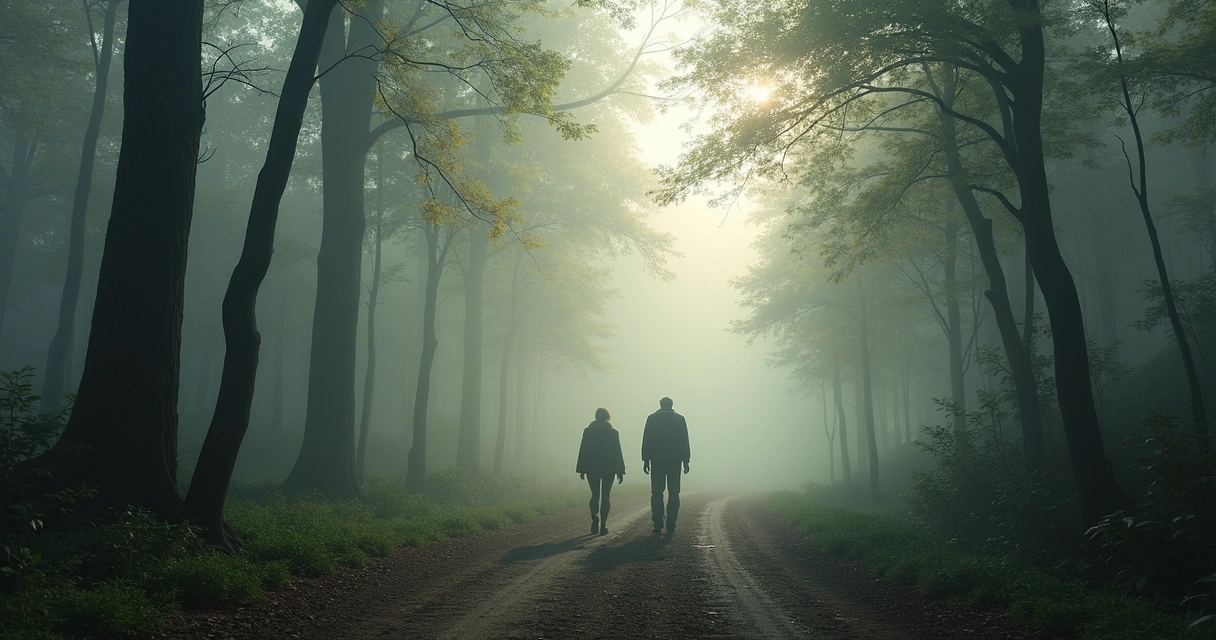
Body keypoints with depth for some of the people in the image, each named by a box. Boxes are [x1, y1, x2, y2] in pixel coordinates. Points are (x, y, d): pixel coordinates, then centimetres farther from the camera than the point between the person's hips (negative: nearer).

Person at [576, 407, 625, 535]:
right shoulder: (613, 432, -2)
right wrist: (620, 471, 1)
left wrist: (582, 469, 4)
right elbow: (617, 452, -3)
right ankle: (603, 526, 1)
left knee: (595, 495, 9)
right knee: (605, 496, 5)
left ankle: (595, 521, -13)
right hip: (609, 468, -1)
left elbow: (583, 451, -1)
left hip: (592, 468, 1)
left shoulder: (588, 431, -1)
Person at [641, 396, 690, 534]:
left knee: (657, 493, 3)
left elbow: (646, 440, -1)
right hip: (675, 460, 0)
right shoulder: (680, 419, 4)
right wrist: (685, 460, 5)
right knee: (673, 493, 4)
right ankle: (671, 525, -1)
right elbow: (684, 441, 2)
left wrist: (645, 460, 2)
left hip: (657, 460, 0)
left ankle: (658, 524, -2)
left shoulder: (652, 418, 3)